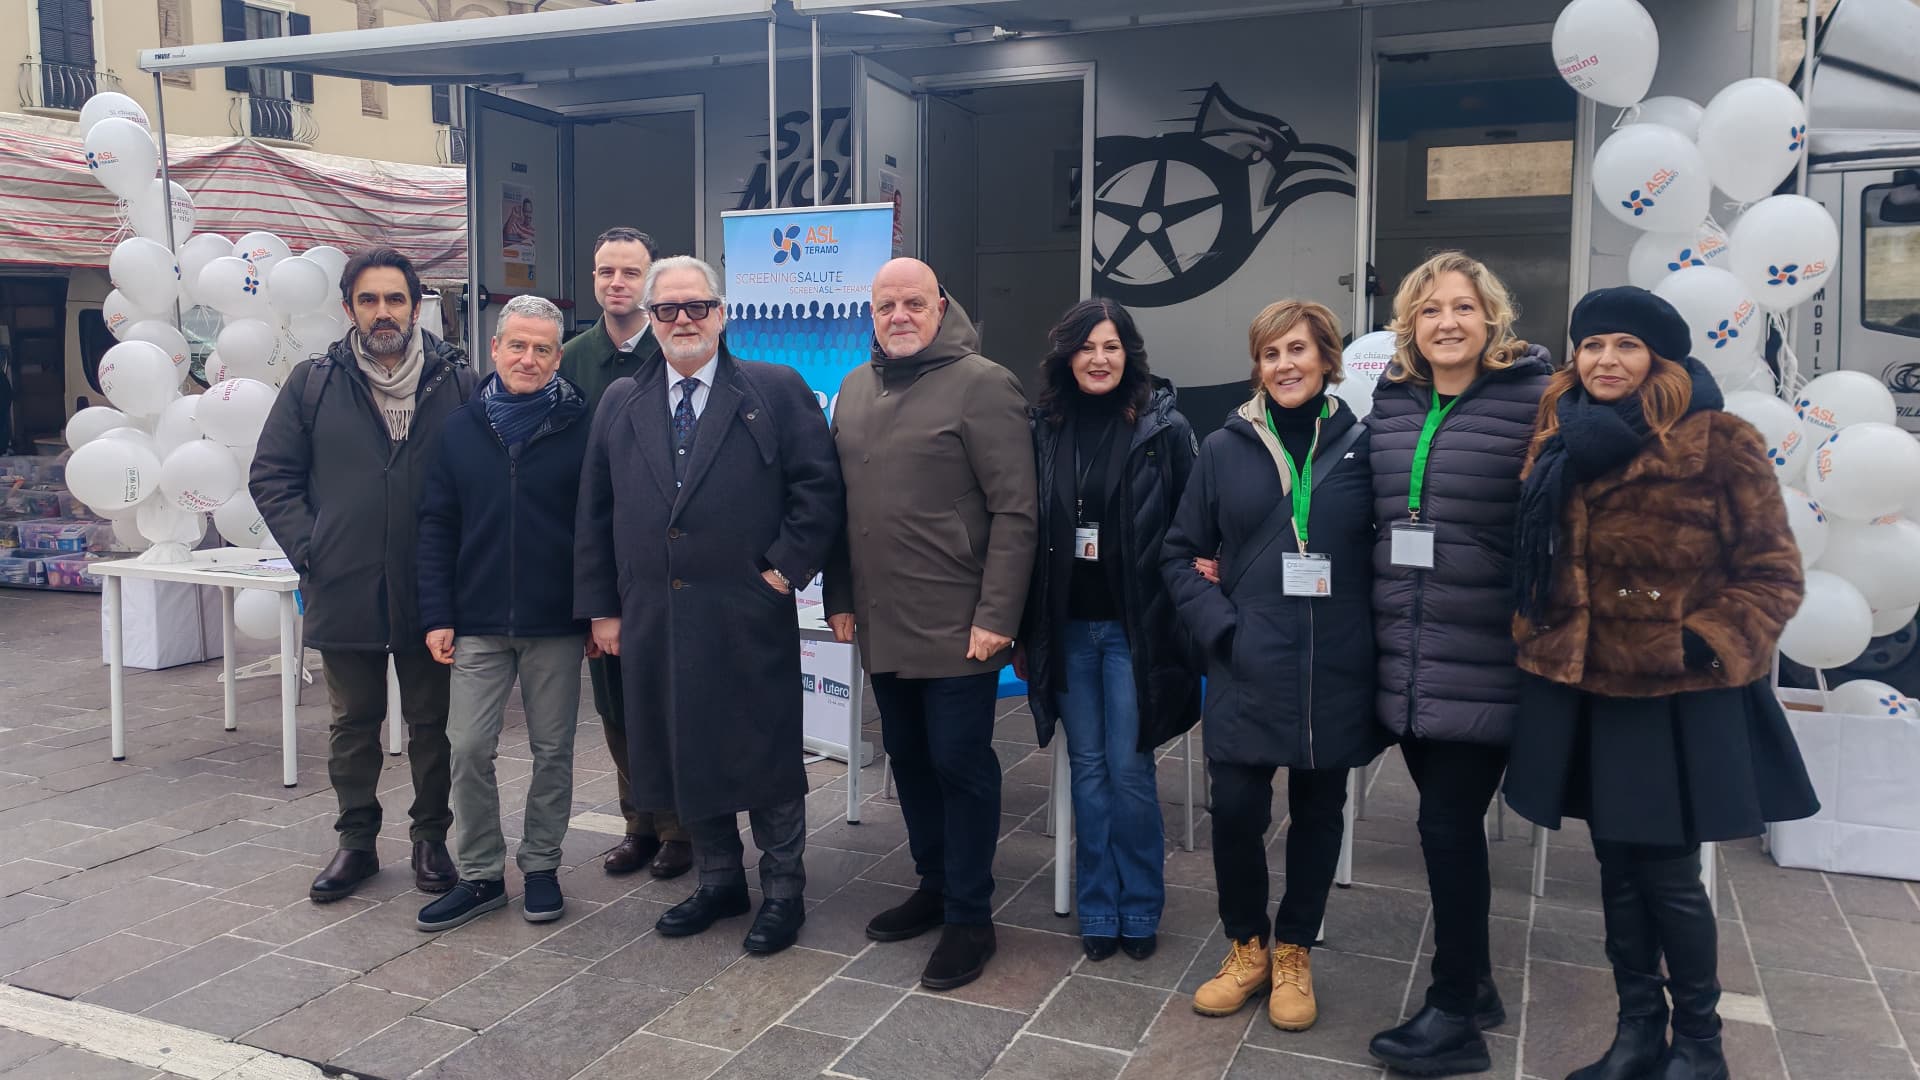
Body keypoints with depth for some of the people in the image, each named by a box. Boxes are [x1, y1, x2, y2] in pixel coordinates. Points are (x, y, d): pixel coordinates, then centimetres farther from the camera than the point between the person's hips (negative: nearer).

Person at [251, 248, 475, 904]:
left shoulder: (458, 383, 0)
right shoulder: (313, 384, 3)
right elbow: (270, 476, 7)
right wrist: (307, 549, -4)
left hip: (431, 592, -1)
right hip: (344, 591, 1)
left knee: (431, 722, 10)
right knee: (354, 723, 14)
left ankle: (430, 838, 25)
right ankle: (356, 841, 27)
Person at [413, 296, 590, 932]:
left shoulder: (580, 426, -2)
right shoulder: (462, 427, 5)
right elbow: (437, 525, 6)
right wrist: (437, 615, 0)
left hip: (556, 623, -2)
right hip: (477, 623, 2)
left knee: (552, 750, 8)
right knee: (469, 749, 2)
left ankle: (540, 867, 24)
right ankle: (480, 875, 17)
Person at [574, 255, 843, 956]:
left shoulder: (777, 391, 0)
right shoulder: (620, 404, 11)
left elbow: (820, 487, -4)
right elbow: (595, 513, 12)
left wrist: (785, 568, -10)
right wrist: (602, 607, 8)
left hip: (750, 617, -4)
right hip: (654, 619, 4)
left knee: (765, 756, 4)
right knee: (684, 756, 12)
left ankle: (782, 890, 20)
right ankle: (719, 881, 30)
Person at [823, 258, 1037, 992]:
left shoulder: (980, 384, -10)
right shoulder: (855, 391, 11)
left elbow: (1014, 511, -14)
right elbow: (840, 504, 15)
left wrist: (995, 617, -18)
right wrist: (840, 598, 11)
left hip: (957, 626, -6)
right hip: (882, 625, 7)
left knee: (960, 766, 2)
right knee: (909, 759, 17)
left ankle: (969, 916, 16)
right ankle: (933, 887, 33)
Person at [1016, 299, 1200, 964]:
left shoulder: (1164, 429, -4)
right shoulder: (1046, 430, 5)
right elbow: (1027, 533, 7)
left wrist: (1180, 618, -8)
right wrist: (1025, 633, 7)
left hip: (1134, 627, -3)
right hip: (1067, 628, 3)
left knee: (1129, 770, 2)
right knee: (1088, 768, 10)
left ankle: (1139, 911, 20)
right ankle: (1098, 912, 23)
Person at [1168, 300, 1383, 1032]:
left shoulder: (1362, 447, 2)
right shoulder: (1224, 449, 4)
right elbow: (1180, 554, 7)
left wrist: (1379, 636, -7)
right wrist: (1220, 629, -5)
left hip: (1335, 672, 1)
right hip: (1247, 670, 0)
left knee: (1318, 812, 11)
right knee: (1236, 810, -2)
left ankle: (1294, 954, 30)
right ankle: (1246, 949, 22)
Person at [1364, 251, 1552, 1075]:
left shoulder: (1533, 398, -7)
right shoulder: (1390, 403, 9)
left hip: (1484, 664, -5)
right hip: (1406, 660, 5)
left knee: (1447, 822, -2)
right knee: (1450, 821, 15)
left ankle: (1453, 1012, 15)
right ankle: (1475, 985, 32)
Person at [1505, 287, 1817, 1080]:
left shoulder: (1719, 443, -10)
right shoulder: (1560, 445, 6)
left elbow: (1773, 574, -8)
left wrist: (1707, 646, -18)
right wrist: (1538, 642, 8)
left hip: (1681, 699, -5)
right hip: (1584, 693, 5)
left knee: (1667, 874, 2)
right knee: (1619, 868, 14)